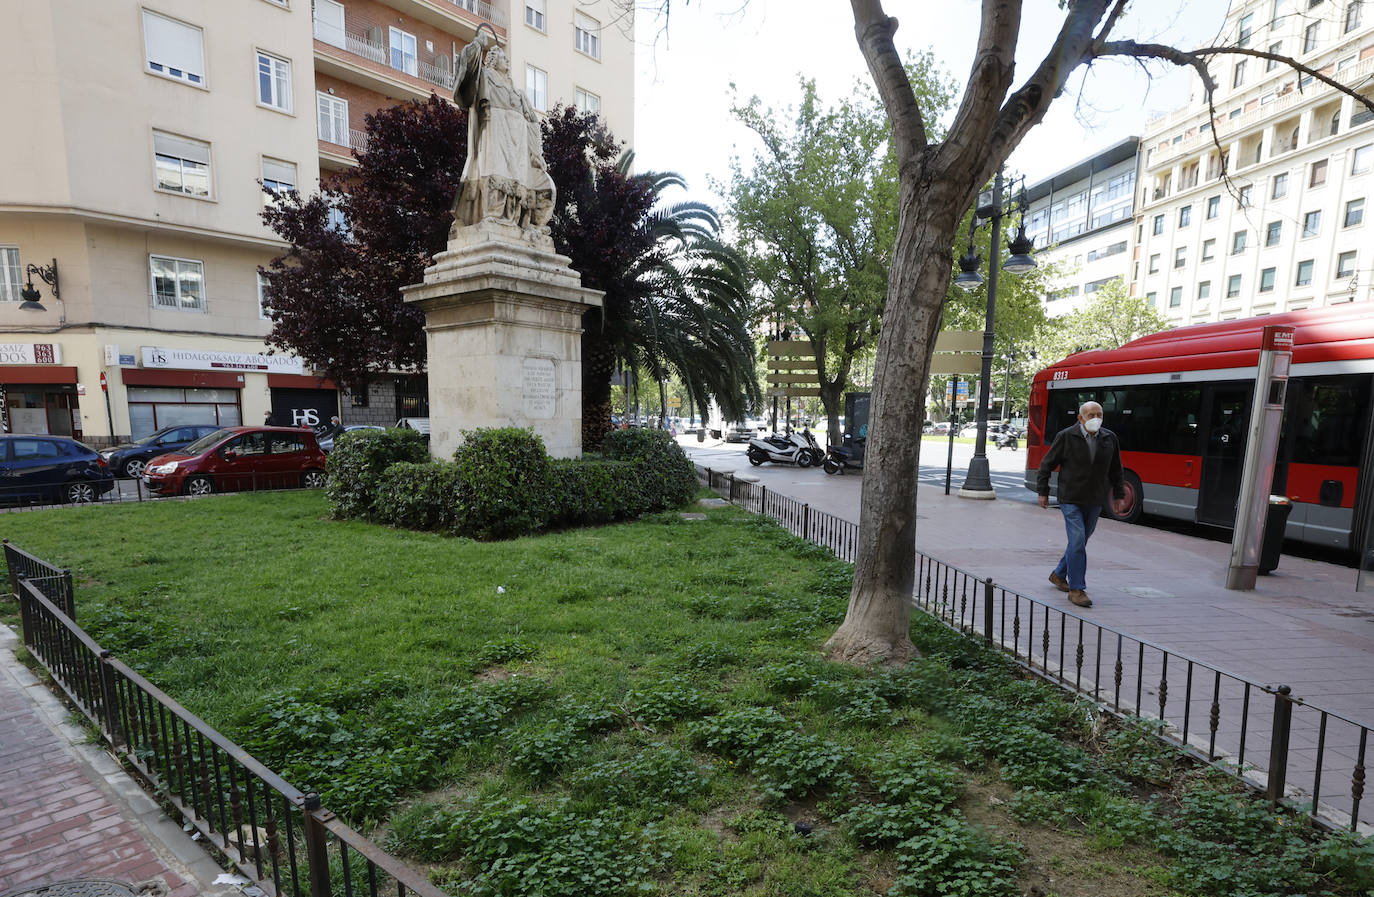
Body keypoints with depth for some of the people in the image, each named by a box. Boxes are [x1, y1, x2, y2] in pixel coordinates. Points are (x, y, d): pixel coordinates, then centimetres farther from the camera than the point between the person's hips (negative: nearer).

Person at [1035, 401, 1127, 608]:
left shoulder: (1110, 438, 6)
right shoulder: (1066, 437, -6)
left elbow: (1115, 470, 18)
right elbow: (1047, 465, 0)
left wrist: (1119, 495, 18)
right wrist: (1043, 492, -1)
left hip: (1095, 501, 5)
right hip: (1071, 499, -4)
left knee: (1079, 541, 12)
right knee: (1077, 541, -10)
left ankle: (1059, 575, 31)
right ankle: (1076, 589, -3)